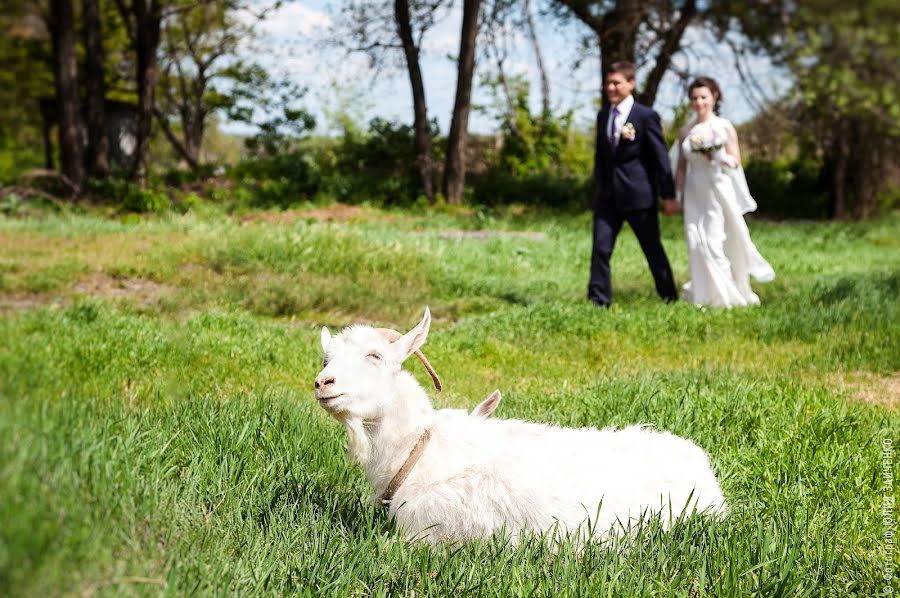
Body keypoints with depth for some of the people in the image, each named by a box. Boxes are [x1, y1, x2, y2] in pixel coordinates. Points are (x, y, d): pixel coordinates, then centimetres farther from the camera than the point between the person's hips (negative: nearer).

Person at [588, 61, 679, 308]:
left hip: (639, 195, -5)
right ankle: (599, 301, -1)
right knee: (600, 248, -4)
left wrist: (669, 195, -7)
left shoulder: (646, 116, -7)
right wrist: (599, 184, 11)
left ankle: (670, 297, 22)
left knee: (653, 249, 7)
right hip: (608, 195, 5)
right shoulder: (603, 116, 10)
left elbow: (661, 157, -7)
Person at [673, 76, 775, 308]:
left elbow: (736, 162, -1)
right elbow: (681, 167, 10)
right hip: (695, 193, 3)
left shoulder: (725, 127, 0)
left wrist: (716, 155, -18)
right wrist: (678, 196, 8)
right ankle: (706, 295, 9)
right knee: (697, 243, -4)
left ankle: (727, 296, 11)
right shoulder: (686, 131, 7)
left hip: (720, 191, -3)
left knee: (716, 243, -6)